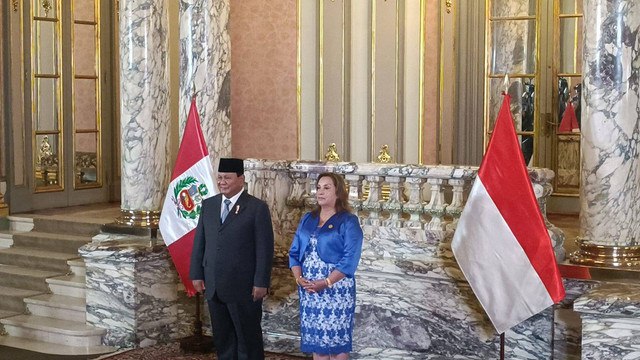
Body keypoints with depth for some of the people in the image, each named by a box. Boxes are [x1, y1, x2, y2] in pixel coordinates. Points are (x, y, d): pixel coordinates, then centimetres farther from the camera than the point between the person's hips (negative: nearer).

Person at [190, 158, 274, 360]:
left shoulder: (257, 208, -6)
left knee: (248, 337, 4)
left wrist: (261, 283, -12)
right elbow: (199, 242, 12)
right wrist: (197, 274, 7)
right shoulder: (208, 205, 9)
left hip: (244, 288, -5)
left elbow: (265, 249, -9)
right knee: (222, 339, 13)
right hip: (214, 287, 5)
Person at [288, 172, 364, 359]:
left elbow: (349, 259, -14)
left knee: (337, 337, 0)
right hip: (308, 288, 5)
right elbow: (294, 252, 10)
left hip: (336, 289, -5)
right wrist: (299, 278, -6)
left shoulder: (348, 222, -5)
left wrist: (326, 283, -20)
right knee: (315, 336, 9)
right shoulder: (307, 219, 11)